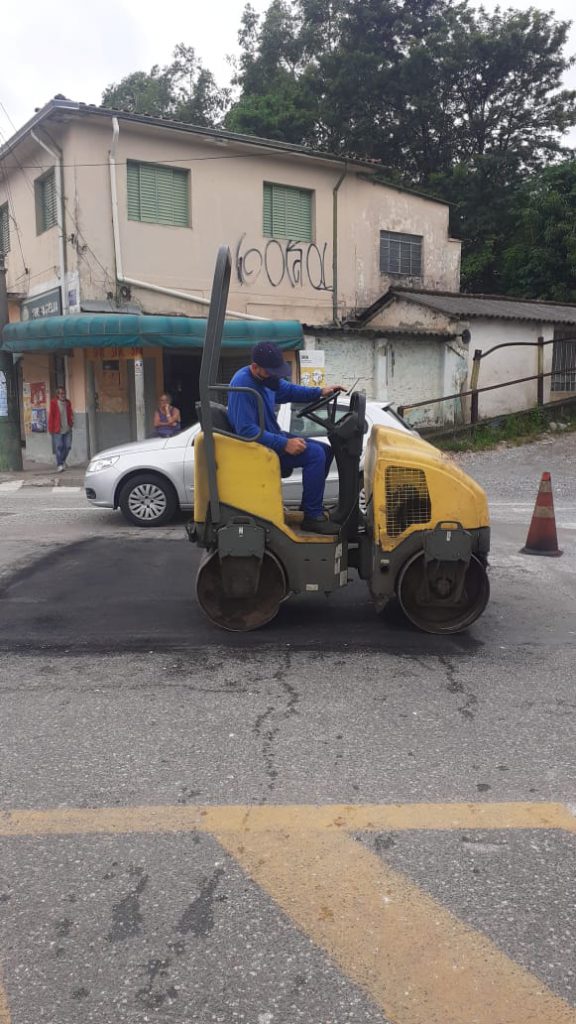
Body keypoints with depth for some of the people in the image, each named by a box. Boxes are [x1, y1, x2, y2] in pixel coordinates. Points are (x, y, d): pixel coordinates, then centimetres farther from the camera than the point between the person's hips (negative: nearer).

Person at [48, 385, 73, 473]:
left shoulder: (68, 403, 10)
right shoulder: (53, 403, -4)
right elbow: (51, 416, -5)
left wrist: (70, 424, 9)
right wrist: (51, 429, -7)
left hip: (67, 429, 5)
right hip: (58, 430, -5)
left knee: (67, 446, 4)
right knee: (59, 447, -5)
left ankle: (63, 461, 28)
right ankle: (59, 465, 1)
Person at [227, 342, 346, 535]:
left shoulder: (267, 377, 5)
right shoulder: (243, 385, -24)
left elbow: (288, 390, 23)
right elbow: (246, 430, -29)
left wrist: (320, 392, 11)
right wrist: (284, 444, -32)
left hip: (272, 437, 10)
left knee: (325, 450, 12)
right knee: (315, 454, -23)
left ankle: (310, 508, 17)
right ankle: (312, 517, -16)